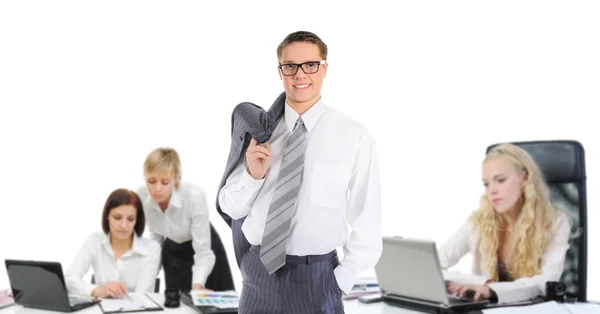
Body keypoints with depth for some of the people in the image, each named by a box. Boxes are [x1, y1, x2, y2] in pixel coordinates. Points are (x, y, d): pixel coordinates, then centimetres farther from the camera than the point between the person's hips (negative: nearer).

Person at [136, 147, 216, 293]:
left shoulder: (195, 196, -35)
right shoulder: (141, 195, -21)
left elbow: (204, 253, -33)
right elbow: (156, 234, 0)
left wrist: (198, 286, -49)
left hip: (201, 249, -4)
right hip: (172, 251, 4)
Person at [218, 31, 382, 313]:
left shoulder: (354, 135, -9)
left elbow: (366, 218, -5)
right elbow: (230, 208, 5)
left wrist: (343, 278, -7)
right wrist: (253, 175, -12)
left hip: (315, 276, -3)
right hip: (258, 271, 3)